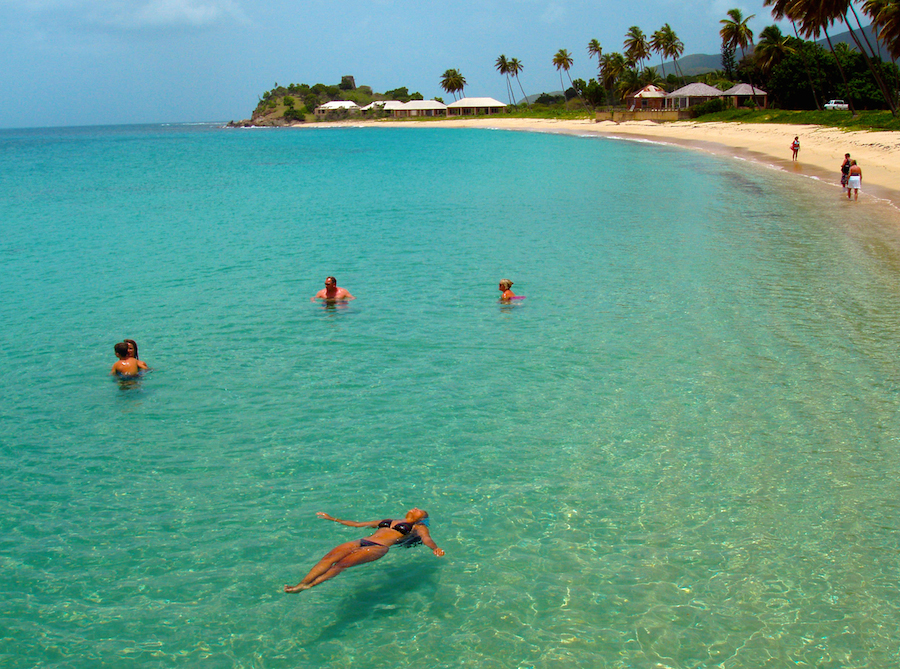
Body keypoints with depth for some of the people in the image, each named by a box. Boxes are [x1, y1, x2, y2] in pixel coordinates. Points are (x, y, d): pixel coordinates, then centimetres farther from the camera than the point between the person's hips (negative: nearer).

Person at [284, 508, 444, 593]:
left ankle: (310, 585, -41)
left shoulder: (418, 527, 20)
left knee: (343, 563, -29)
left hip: (379, 547, -5)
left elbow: (426, 538, -2)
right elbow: (358, 524, 40)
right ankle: (301, 584, -37)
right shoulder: (387, 521, 36)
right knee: (329, 557, -23)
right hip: (362, 541, 5)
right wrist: (333, 519, 44)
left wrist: (434, 549, -27)